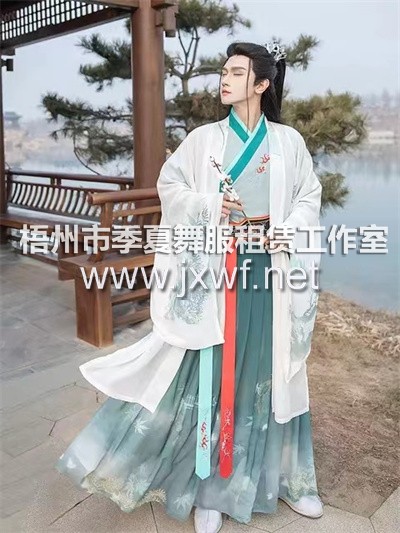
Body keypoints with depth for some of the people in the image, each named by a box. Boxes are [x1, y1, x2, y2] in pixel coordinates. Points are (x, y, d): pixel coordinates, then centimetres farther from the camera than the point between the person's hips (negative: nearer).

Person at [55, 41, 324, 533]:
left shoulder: (288, 141, 5)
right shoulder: (204, 139, 2)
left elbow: (309, 197, 8)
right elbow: (169, 186, 5)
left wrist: (287, 233, -10)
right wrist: (208, 204, -11)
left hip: (269, 267, 2)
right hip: (216, 267, -1)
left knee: (273, 369, 12)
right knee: (213, 369, 3)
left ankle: (285, 477, 30)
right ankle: (209, 485, 20)